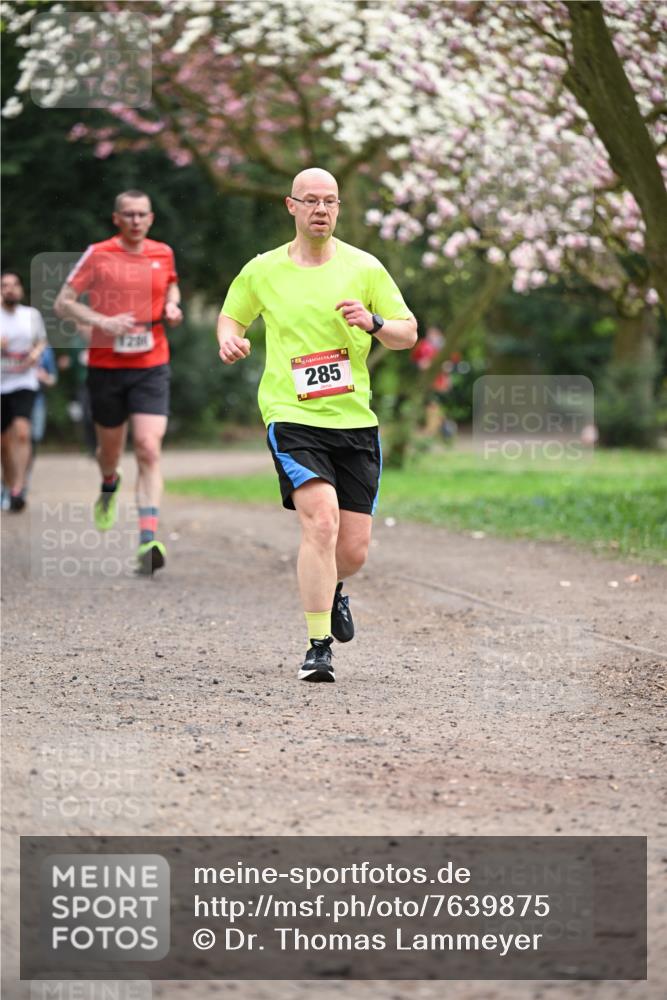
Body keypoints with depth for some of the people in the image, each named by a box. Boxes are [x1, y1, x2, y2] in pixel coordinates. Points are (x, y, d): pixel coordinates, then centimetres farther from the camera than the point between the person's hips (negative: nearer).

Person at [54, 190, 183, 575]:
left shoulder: (163, 253, 5)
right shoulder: (98, 255, -5)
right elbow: (63, 303, -3)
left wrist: (172, 305, 4)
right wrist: (103, 322, -18)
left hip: (152, 366, 1)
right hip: (106, 366, 0)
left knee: (149, 449, -15)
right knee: (111, 449, 15)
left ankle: (148, 539, -21)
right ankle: (109, 486, 52)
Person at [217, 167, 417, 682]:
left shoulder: (364, 268, 4)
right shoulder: (263, 271, 5)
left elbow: (409, 333, 8)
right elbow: (230, 315, 21)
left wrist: (374, 322, -13)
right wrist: (230, 339, -2)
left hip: (355, 421, 2)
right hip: (292, 418, -2)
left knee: (354, 551, 2)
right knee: (322, 523, -23)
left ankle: (332, 589, 40)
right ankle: (318, 648, -15)